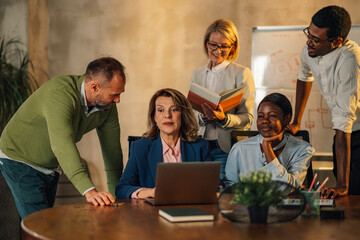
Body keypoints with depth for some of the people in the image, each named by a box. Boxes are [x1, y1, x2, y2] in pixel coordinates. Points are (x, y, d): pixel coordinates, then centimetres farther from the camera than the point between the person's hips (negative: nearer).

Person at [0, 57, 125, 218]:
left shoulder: (107, 105, -10)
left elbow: (112, 149, -3)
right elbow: (62, 144, -46)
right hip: (19, 161, -7)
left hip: (51, 167, 7)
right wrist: (89, 191, -55)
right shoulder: (60, 93, -34)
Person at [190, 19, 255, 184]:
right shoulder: (197, 75, 16)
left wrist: (223, 118, -23)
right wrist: (203, 117, -7)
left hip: (227, 148, -4)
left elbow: (247, 119, -4)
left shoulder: (242, 73, 1)